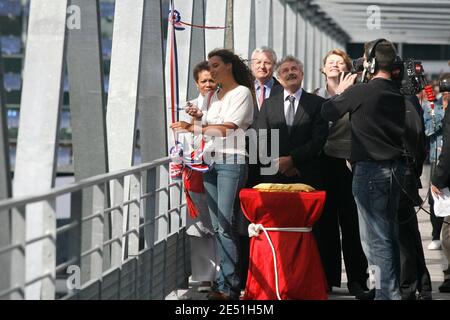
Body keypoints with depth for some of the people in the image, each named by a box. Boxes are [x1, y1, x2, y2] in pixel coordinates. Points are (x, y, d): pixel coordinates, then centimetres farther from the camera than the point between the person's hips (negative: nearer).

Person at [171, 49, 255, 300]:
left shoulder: (242, 93, -3)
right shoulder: (216, 96, 20)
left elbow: (226, 129, -13)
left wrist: (192, 128, -15)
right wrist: (201, 117, 9)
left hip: (231, 161, -8)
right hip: (210, 161, 8)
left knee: (226, 225, -13)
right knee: (217, 226, 4)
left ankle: (228, 286, -14)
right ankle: (226, 282, 6)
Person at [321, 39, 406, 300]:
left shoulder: (360, 92, -15)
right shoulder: (398, 94, 4)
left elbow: (328, 113, -3)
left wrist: (341, 91, 15)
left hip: (370, 170, -7)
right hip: (396, 168, 7)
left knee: (375, 239, -4)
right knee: (390, 234, 15)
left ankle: (388, 293, -6)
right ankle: (393, 290, 21)